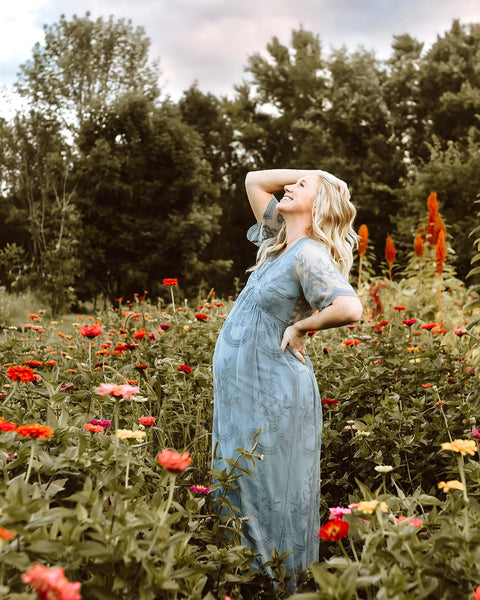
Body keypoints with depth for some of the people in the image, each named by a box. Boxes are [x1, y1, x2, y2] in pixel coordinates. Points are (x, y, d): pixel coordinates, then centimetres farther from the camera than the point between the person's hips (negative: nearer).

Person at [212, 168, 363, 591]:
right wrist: (312, 172, 8)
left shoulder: (309, 254, -17)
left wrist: (300, 326, -17)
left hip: (271, 392, -9)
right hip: (243, 385, 9)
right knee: (242, 485, 17)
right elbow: (254, 181, 18)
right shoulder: (282, 241, 8)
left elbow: (350, 309, -33)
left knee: (272, 492, 3)